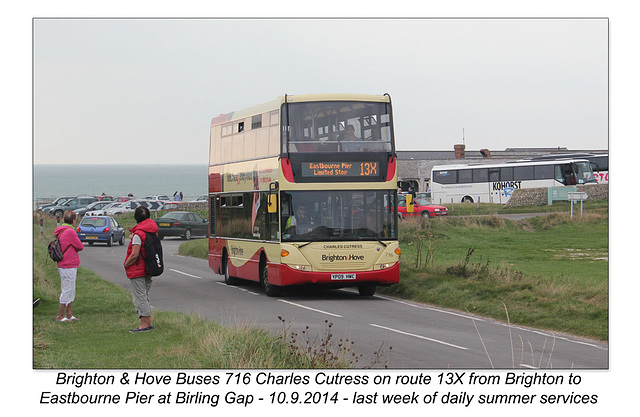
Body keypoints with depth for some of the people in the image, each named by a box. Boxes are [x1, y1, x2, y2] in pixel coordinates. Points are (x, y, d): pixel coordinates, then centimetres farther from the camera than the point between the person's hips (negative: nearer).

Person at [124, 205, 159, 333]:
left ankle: (144, 324, -5)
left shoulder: (138, 234, -18)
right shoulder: (153, 230, 7)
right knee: (145, 295, 18)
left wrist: (126, 265, -6)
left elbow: (134, 255, -22)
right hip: (148, 269, 8)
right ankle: (149, 323, 21)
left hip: (137, 270, -8)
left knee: (139, 297, -4)